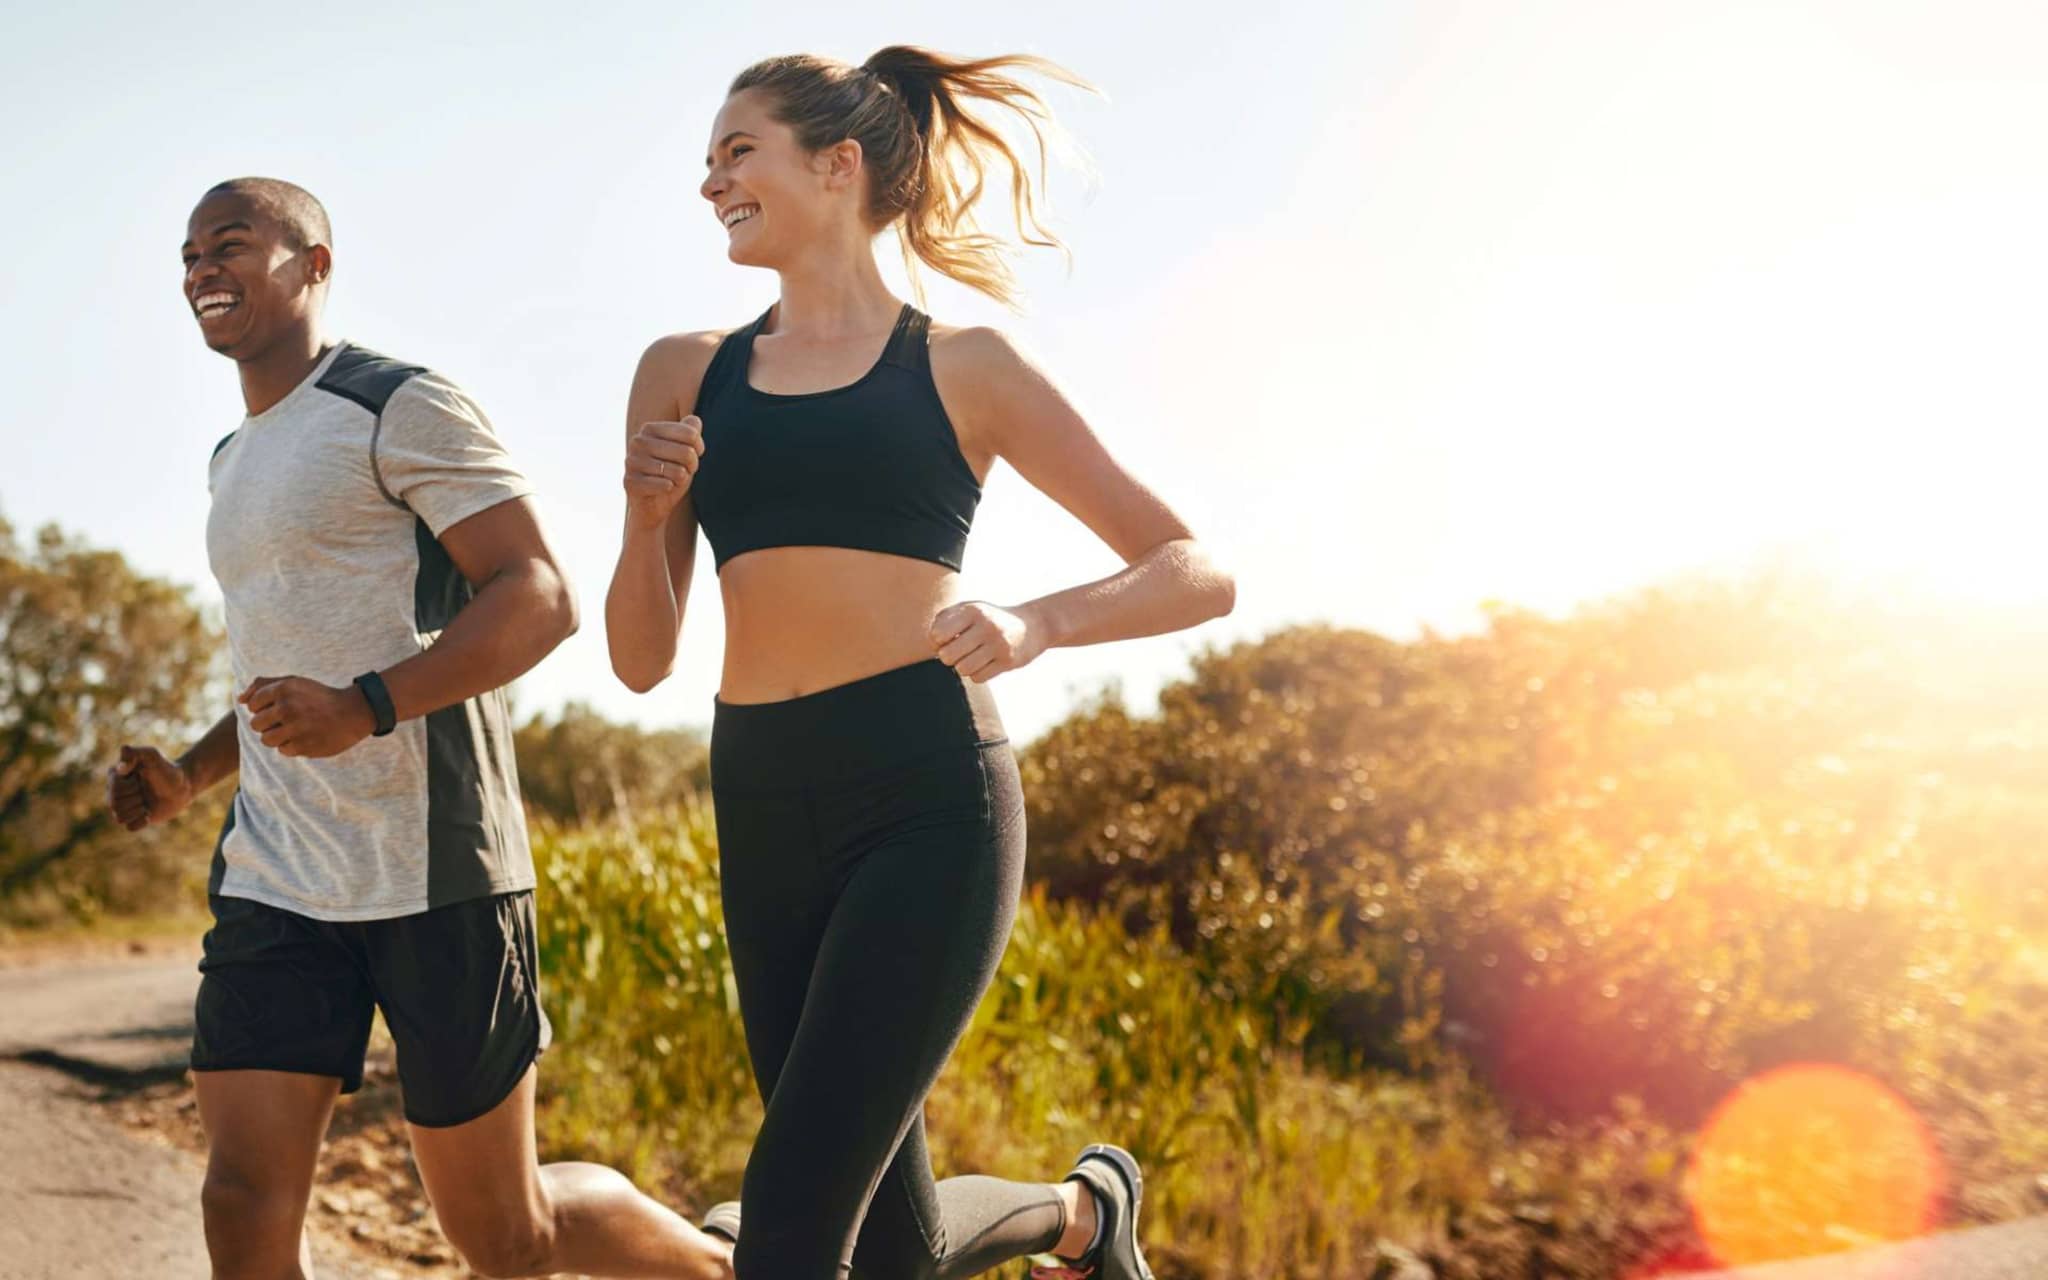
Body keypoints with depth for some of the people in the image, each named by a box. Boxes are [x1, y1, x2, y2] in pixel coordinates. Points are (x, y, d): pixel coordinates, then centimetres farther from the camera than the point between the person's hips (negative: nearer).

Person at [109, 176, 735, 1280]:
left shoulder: (402, 411, -6)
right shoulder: (234, 462, 21)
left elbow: (541, 598, -15)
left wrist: (362, 710, -28)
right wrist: (188, 775, 13)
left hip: (431, 873, -7)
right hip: (274, 886, 7)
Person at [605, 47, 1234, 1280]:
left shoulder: (963, 371, 4)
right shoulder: (684, 376, 13)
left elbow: (1199, 573, 3)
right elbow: (642, 660, 14)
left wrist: (1035, 624, -15)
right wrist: (648, 517, -5)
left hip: (926, 803, -5)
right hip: (763, 817, 5)